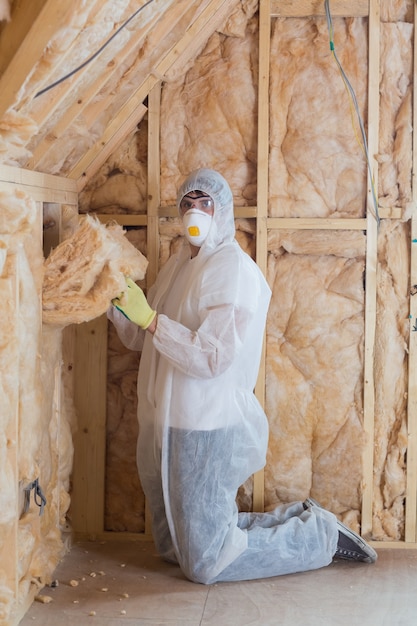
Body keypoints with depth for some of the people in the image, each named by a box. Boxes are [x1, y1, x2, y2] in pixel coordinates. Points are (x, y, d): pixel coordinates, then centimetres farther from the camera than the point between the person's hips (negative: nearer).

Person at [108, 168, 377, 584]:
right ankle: (296, 520, 29)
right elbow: (140, 339, 14)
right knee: (174, 547, 19)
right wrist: (117, 303, -3)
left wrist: (150, 317, -26)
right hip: (163, 425, 9)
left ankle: (319, 534, 15)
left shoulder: (233, 269, -14)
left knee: (205, 564, -1)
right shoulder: (178, 264, 12)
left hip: (205, 429, -9)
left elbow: (212, 357, -25)